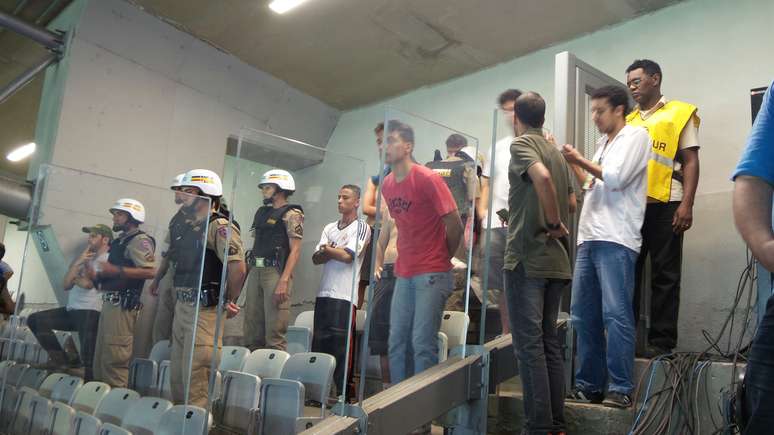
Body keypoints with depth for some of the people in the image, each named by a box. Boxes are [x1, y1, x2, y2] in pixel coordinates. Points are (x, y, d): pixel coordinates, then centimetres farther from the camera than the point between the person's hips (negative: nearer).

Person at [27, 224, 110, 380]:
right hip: (71, 310, 9)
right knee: (35, 320, 4)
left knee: (87, 358, -14)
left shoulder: (107, 260, -5)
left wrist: (74, 277, 6)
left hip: (89, 313, -9)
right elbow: (66, 285, 11)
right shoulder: (85, 259, 20)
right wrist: (78, 262, 1)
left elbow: (88, 283, -17)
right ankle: (62, 361, 3)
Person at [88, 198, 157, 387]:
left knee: (114, 358, -9)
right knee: (100, 359, 13)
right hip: (110, 302, 10)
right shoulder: (120, 241, 21)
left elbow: (150, 271, -21)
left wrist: (115, 270, -20)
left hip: (122, 305, -10)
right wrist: (98, 274, 8)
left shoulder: (140, 240, -8)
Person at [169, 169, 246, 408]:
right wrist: (180, 296, 16)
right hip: (182, 306, 10)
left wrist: (229, 302, -13)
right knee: (177, 375, 16)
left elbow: (238, 266, -24)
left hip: (204, 309, -10)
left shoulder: (220, 226, -13)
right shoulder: (189, 227, 16)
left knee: (196, 376, -7)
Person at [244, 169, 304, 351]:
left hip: (275, 271, -7)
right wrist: (249, 271, 13)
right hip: (255, 271, 8)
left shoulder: (291, 214, -2)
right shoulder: (262, 212, 20)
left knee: (274, 331, -9)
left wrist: (284, 280, -20)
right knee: (251, 331, 8)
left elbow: (295, 250, -11)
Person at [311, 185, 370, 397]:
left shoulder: (361, 227, 1)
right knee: (318, 342, 6)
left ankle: (342, 393, 0)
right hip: (324, 292, 6)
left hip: (345, 295, -6)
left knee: (341, 346, -6)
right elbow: (316, 258, 11)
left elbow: (348, 256, -11)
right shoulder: (330, 227, 20)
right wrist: (335, 252, -8)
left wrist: (327, 249, 3)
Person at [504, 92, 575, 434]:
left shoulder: (522, 143, -5)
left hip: (526, 258, -8)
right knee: (549, 342, 11)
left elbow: (542, 177, -25)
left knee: (529, 345, -5)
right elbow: (572, 203, 22)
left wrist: (554, 222, -15)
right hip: (555, 259, 8)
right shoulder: (556, 151, 17)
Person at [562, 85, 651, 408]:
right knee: (583, 314, 6)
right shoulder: (603, 143, 25)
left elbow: (615, 178, -9)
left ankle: (621, 388, -4)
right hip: (589, 237, 8)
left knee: (615, 313, -10)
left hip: (616, 239, -8)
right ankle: (589, 385, 12)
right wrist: (574, 163, 16)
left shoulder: (636, 135, 2)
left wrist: (580, 160, 1)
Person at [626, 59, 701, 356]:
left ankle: (661, 341, 5)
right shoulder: (628, 121, 18)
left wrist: (687, 204, -11)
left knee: (664, 275, 0)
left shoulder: (680, 113, 6)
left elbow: (691, 161, 0)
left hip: (664, 206, -4)